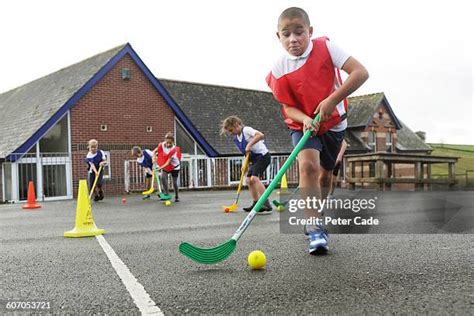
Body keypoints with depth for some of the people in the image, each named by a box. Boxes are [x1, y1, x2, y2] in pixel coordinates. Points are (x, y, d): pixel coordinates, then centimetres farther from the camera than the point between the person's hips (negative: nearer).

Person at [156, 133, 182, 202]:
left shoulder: (174, 150, -29)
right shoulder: (162, 145, -19)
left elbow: (168, 162, -32)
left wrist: (161, 167, -41)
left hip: (174, 167, -3)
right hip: (165, 167, 3)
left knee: (175, 182, 2)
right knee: (163, 177, -24)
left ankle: (177, 197, 22)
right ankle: (166, 193, -12)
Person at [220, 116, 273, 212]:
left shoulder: (246, 130, -14)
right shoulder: (236, 139, 11)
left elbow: (261, 135, -30)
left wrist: (249, 144, -31)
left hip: (263, 155, -10)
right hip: (254, 159, 10)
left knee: (255, 178, -22)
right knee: (249, 180, 9)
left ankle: (266, 204, -26)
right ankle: (256, 204, 17)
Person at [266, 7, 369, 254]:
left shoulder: (325, 47, -17)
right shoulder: (279, 70, -16)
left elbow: (360, 72, -24)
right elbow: (288, 107, -10)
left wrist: (333, 99, -31)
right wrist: (304, 119, -31)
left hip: (333, 122, 2)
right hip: (302, 124, -1)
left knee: (325, 173, 12)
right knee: (307, 165, -27)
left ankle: (315, 216, 37)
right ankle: (315, 229, -26)